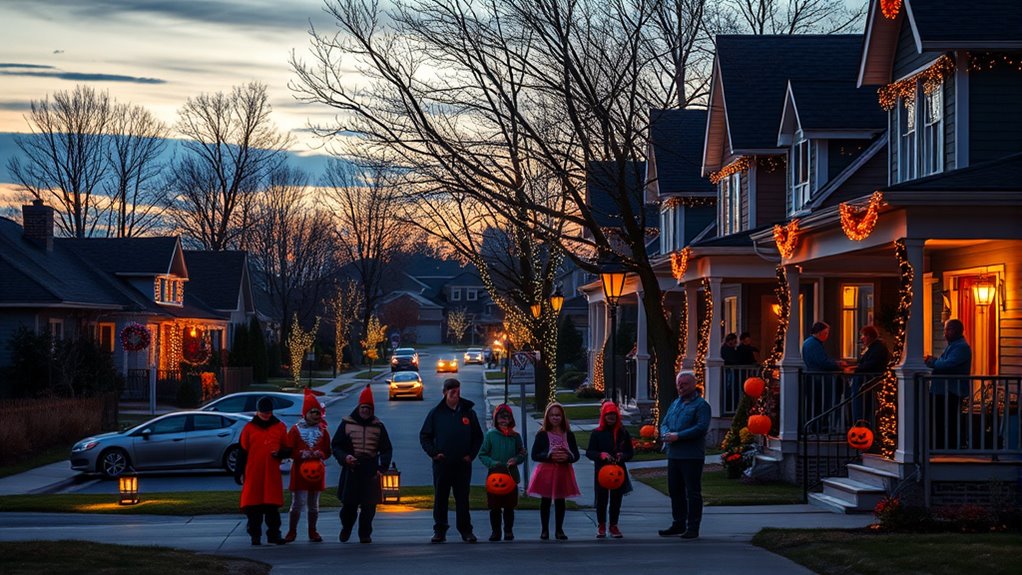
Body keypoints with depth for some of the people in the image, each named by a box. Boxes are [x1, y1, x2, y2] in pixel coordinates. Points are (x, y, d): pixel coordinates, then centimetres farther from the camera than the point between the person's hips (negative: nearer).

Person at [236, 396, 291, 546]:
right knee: (253, 507, 0)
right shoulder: (249, 428, 4)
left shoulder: (280, 427, 7)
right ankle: (255, 535, 8)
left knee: (273, 506, 2)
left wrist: (280, 453, -12)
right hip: (253, 474, -1)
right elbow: (243, 452, 5)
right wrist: (239, 472, 2)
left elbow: (288, 450, 10)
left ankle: (274, 533, 11)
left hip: (272, 474, 1)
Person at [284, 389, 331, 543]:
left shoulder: (323, 431, 8)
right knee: (298, 503, -7)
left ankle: (313, 532, 21)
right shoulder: (296, 429, -1)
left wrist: (320, 454, -13)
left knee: (314, 505, 11)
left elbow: (327, 451, 9)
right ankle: (292, 531, 4)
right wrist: (301, 454, -20)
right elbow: (289, 450, -4)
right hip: (300, 471, -3)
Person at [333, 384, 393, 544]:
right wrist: (344, 457, -14)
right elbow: (336, 446, 5)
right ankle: (346, 528, 28)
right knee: (349, 504, 1)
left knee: (369, 506, -1)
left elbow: (387, 450, 11)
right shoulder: (346, 423, 5)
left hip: (371, 471, 1)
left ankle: (365, 534, 12)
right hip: (351, 470, -1)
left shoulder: (378, 426, 9)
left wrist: (382, 467, -4)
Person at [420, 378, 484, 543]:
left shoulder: (468, 412, 6)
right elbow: (424, 436, 7)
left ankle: (466, 530, 9)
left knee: (462, 499, 3)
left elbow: (478, 436, 12)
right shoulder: (436, 413, 3)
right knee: (440, 499, 3)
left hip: (463, 464, 0)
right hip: (442, 463, 0)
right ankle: (439, 531, 8)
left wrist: (471, 454, 1)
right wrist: (433, 453, -5)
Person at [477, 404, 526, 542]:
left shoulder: (515, 436, 3)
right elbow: (482, 455, 1)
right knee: (494, 507, 2)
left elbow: (522, 454, 10)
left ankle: (509, 531, 18)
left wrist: (516, 459, -11)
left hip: (511, 476, 1)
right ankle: (495, 531, 11)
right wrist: (493, 463, -15)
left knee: (509, 507, 7)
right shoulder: (490, 435, -2)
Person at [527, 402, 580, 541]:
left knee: (560, 501, 8)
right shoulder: (542, 435, -2)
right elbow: (534, 455, -6)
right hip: (546, 471, -2)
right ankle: (545, 530, 12)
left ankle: (559, 529, 17)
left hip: (563, 471, 2)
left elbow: (576, 455, 4)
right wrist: (550, 456, -19)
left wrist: (567, 457, -18)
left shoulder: (568, 435, 5)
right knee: (545, 501, 4)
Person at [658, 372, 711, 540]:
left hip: (692, 456, -8)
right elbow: (664, 424, 17)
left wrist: (678, 436, -19)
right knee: (675, 490, 13)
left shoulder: (701, 405, -6)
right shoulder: (675, 404, 18)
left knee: (693, 492, -3)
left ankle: (693, 527, 2)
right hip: (674, 455, 8)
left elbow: (702, 427, -18)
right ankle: (678, 524, 22)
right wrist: (666, 434, -7)